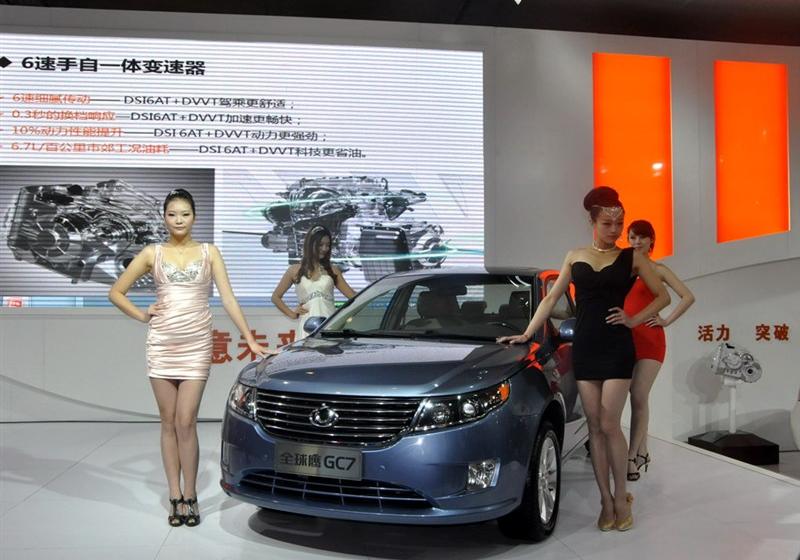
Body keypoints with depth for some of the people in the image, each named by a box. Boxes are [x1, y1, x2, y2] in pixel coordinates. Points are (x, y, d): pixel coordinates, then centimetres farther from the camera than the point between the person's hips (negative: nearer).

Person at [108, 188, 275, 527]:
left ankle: (190, 497, 7)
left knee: (185, 423, -5)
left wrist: (250, 339, -4)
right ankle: (176, 498, 13)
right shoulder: (152, 254, 7)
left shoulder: (208, 253, 7)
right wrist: (143, 316, 1)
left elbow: (228, 299, 2)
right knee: (169, 423, 5)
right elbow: (116, 292, 13)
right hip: (161, 345, 1)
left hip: (196, 346, -1)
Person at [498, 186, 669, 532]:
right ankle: (606, 501, 13)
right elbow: (551, 299, 11)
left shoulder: (631, 258, 4)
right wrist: (527, 334, 6)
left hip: (617, 348, -2)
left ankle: (621, 498, 12)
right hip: (584, 348, 3)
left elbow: (662, 296, 8)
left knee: (609, 425, -5)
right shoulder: (575, 257, 10)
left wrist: (634, 320, -4)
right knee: (594, 427, 5)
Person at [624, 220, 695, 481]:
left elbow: (688, 297, -1)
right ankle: (642, 452, 17)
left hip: (649, 339, -3)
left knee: (639, 397, -9)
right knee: (637, 397, 8)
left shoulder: (658, 270, 2)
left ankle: (631, 458, -7)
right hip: (626, 338, 3)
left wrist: (667, 320, -4)